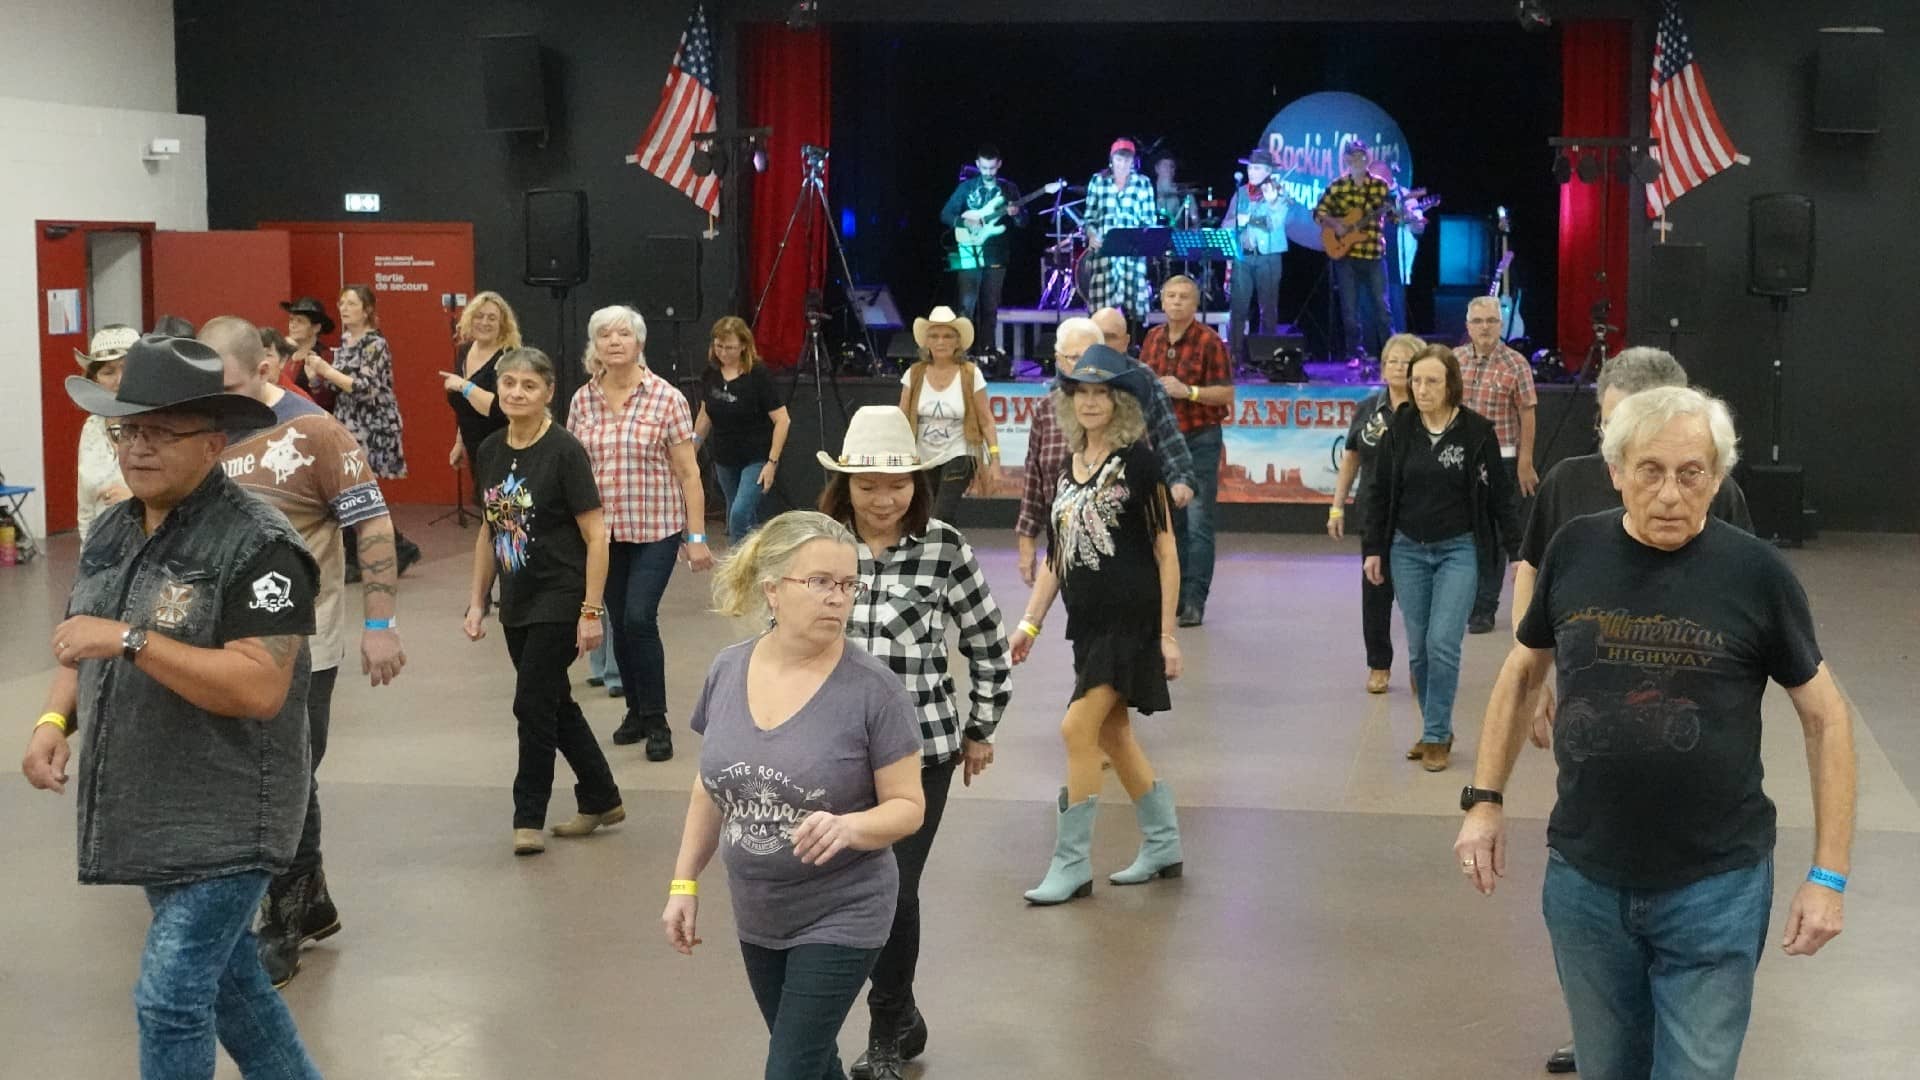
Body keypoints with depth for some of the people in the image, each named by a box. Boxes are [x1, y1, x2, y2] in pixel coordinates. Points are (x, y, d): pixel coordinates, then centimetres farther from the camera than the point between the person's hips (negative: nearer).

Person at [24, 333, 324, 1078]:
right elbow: (87, 650, 18)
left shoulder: (257, 544, -17)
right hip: (149, 812, 8)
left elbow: (260, 689, -26)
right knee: (224, 978, 19)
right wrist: (56, 719, -2)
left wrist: (132, 639, -27)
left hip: (225, 819, -8)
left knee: (170, 999, -7)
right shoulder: (110, 532, 7)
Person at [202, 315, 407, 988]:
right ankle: (311, 903, 32)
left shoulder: (312, 432, -12)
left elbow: (373, 524, -11)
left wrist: (381, 624, -14)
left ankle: (284, 931, 15)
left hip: (300, 646, -6)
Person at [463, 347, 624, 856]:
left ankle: (529, 817, 9)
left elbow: (596, 536, -14)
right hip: (516, 602, 7)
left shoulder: (564, 452, -14)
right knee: (555, 704, 13)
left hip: (560, 600, -7)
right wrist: (477, 600, 12)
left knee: (533, 704, -5)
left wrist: (591, 611, -16)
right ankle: (602, 800, 28)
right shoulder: (490, 452, 5)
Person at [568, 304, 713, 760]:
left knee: (639, 619, -12)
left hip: (655, 529, -4)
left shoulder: (666, 398, -6)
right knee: (620, 623, 9)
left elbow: (688, 473, -5)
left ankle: (656, 722, 1)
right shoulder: (582, 401, 4)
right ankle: (636, 711, 25)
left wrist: (696, 537, -8)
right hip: (603, 531, 4)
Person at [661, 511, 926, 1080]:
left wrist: (848, 826, -33)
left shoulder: (874, 689, -19)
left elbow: (908, 807, -14)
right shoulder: (727, 670, -5)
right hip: (756, 917, 5)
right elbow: (712, 786, 8)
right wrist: (684, 883, 9)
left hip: (840, 918, -5)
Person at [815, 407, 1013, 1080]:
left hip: (922, 746, -2)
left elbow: (988, 645, 4)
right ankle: (898, 1022, 30)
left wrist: (980, 730, 9)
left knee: (894, 887, 0)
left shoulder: (944, 549, -6)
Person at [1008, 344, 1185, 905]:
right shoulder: (1071, 469, 12)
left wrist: (1168, 633, -12)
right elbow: (1057, 554, 17)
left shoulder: (1137, 461, -9)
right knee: (1112, 734, 12)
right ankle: (1163, 846, 26)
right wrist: (1030, 622, 13)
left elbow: (1165, 550, -9)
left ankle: (1071, 865, -2)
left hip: (1130, 619, -8)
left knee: (1079, 728, -11)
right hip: (1089, 621, 8)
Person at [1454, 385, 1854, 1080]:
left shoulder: (1755, 572, -10)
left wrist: (1829, 875, -6)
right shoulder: (1574, 551, -2)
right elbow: (1522, 673, 12)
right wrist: (1484, 800, 6)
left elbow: (1826, 717, -2)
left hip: (1716, 889, -3)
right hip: (1583, 880, 3)